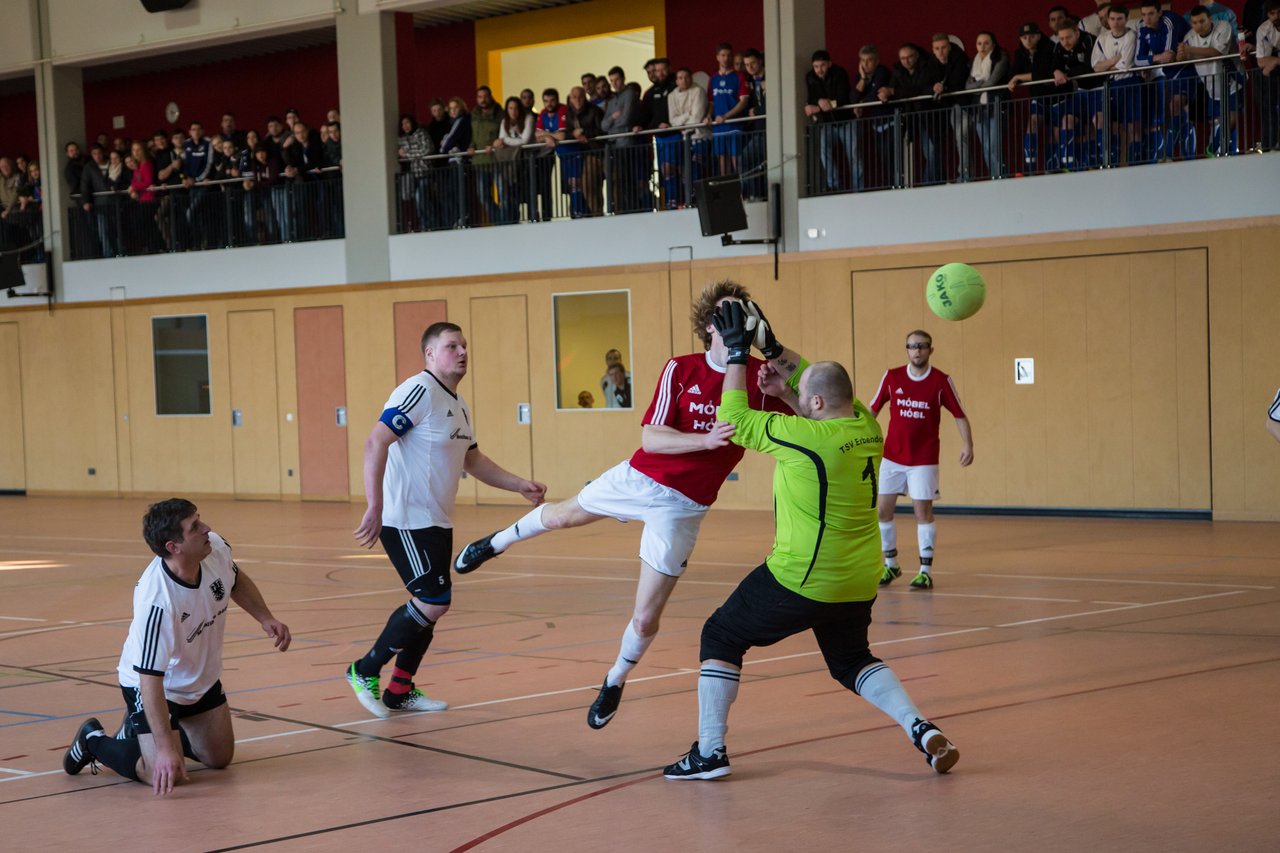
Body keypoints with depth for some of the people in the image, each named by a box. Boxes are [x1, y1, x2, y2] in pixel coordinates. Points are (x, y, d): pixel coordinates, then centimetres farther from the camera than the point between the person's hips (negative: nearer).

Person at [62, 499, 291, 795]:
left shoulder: (216, 547, -21)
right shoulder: (156, 601, -41)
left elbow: (237, 581, 6)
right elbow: (150, 679, -37)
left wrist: (266, 618, -6)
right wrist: (165, 748, -39)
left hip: (203, 679, 7)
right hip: (154, 685, -7)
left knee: (220, 757, 16)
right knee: (164, 776, -15)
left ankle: (139, 729, 38)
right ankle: (93, 740, 12)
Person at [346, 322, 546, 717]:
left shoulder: (459, 405, 14)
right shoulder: (419, 391, -15)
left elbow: (474, 460, 27)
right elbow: (375, 443, -23)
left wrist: (519, 485, 16)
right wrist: (374, 509, -28)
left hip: (437, 522, 10)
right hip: (407, 522, -10)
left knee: (430, 604, 12)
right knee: (433, 601, -12)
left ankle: (400, 690, 23)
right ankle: (365, 671, 3)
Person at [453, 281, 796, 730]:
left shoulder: (759, 375, -11)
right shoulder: (680, 369, -12)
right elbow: (650, 437, -17)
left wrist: (778, 351, -31)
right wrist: (706, 440, -34)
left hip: (682, 507, -1)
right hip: (638, 478, 1)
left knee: (646, 618, 0)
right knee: (561, 515, 27)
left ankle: (615, 682, 32)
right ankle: (495, 543, 60)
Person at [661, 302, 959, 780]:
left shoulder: (806, 437, -21)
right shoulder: (867, 427, -1)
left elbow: (735, 421, -8)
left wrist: (738, 356, -2)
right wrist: (786, 389, 12)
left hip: (801, 580, -7)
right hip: (859, 583, 7)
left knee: (721, 637, 10)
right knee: (852, 661, 27)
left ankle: (710, 750, 6)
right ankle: (921, 729, 6)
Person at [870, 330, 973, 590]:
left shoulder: (941, 381, -6)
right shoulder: (892, 376, 0)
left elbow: (959, 415, 0)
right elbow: (872, 410, 9)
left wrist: (967, 444, -13)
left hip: (923, 459, -3)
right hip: (892, 456, 3)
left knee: (923, 511, -6)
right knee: (882, 510, 3)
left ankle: (926, 571, 2)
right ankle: (890, 565, 21)